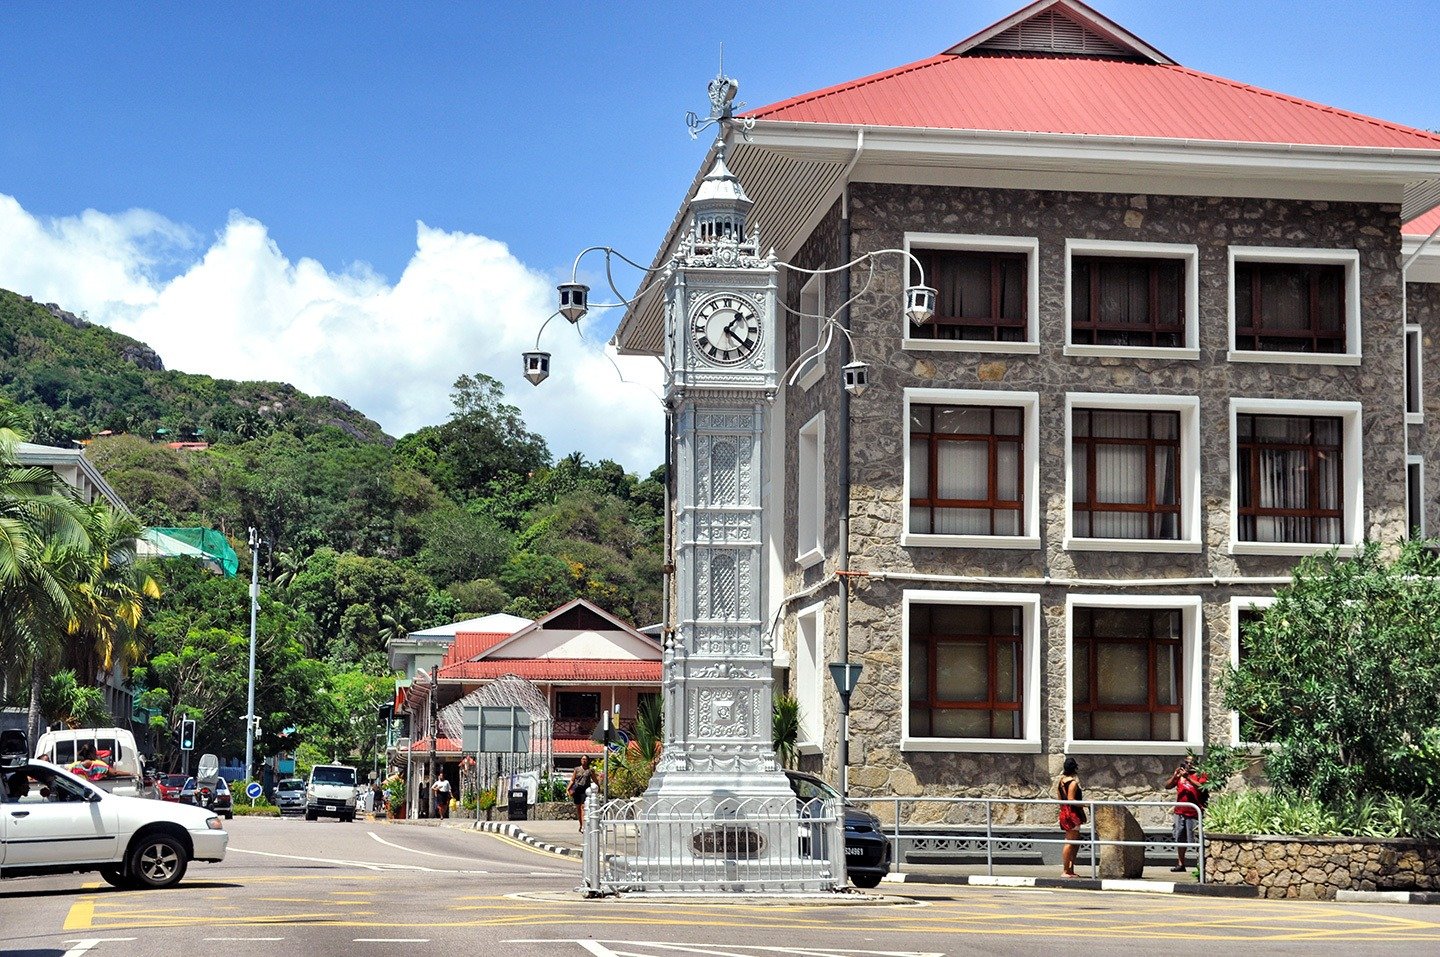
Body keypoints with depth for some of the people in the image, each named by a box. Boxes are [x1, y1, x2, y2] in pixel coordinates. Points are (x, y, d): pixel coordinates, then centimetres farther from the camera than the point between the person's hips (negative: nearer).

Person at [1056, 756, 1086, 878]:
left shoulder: (1061, 780, 11)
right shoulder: (1073, 782, -15)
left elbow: (1059, 798, 15)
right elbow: (1071, 800, -21)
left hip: (1064, 812, 9)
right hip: (1072, 813, -9)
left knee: (1076, 842, 16)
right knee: (1070, 843, -6)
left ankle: (1070, 870, 17)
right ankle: (1065, 871, -5)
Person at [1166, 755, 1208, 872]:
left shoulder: (1200, 775, -1)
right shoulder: (1179, 774, 14)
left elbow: (1201, 787, -19)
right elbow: (1167, 786, 9)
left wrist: (1188, 777, -23)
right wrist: (1175, 776, -8)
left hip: (1194, 814, -6)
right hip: (1180, 812, 6)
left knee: (1197, 840, -8)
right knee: (1180, 839, 11)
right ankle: (1180, 864, 18)